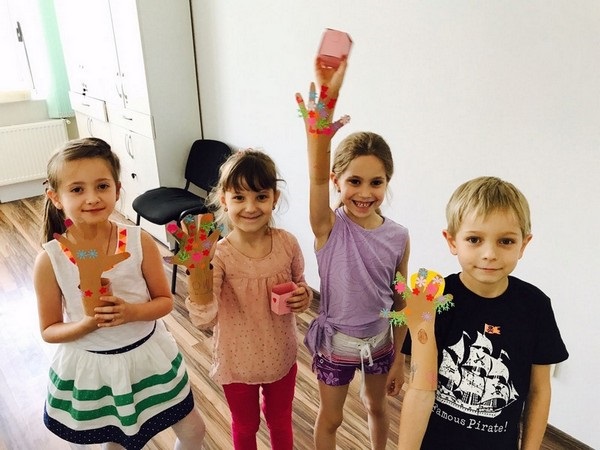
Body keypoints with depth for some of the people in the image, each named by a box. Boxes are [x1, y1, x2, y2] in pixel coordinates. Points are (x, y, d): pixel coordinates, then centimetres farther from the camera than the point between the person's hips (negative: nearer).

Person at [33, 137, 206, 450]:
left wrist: (131, 311, -26)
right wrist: (88, 324, -27)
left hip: (148, 356, 1)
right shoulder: (50, 260, -18)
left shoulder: (140, 242, -18)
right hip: (90, 367, 0)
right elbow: (49, 330, -8)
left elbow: (165, 301, -7)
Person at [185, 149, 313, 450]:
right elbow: (204, 319, -35)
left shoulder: (287, 243, -16)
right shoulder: (219, 255, -25)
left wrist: (303, 297, -20)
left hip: (281, 357, 2)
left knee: (281, 422, 28)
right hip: (238, 363, -2)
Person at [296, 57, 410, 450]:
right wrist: (326, 99, -56)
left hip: (380, 339, 3)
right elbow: (317, 174, -42)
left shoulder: (399, 237, -14)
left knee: (377, 406, 28)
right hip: (335, 340, -2)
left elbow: (401, 303, -4)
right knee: (331, 418, 20)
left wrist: (399, 358, 3)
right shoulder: (329, 227, -22)